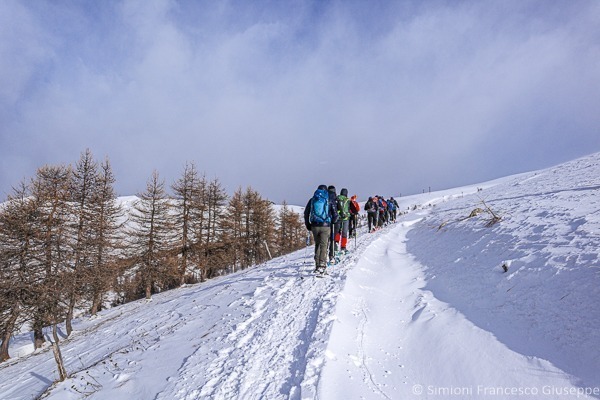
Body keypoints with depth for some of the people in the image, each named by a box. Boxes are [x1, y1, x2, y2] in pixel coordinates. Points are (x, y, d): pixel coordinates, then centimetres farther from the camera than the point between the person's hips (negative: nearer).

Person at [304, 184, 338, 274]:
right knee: (323, 245, 0)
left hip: (314, 226, 3)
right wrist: (332, 223, 16)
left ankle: (317, 265, 13)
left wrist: (307, 225, 17)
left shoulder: (312, 200, 10)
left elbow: (306, 213, 10)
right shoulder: (329, 200, 4)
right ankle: (322, 264, -12)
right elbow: (335, 214, 1)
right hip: (325, 226, -2)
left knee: (317, 244, 15)